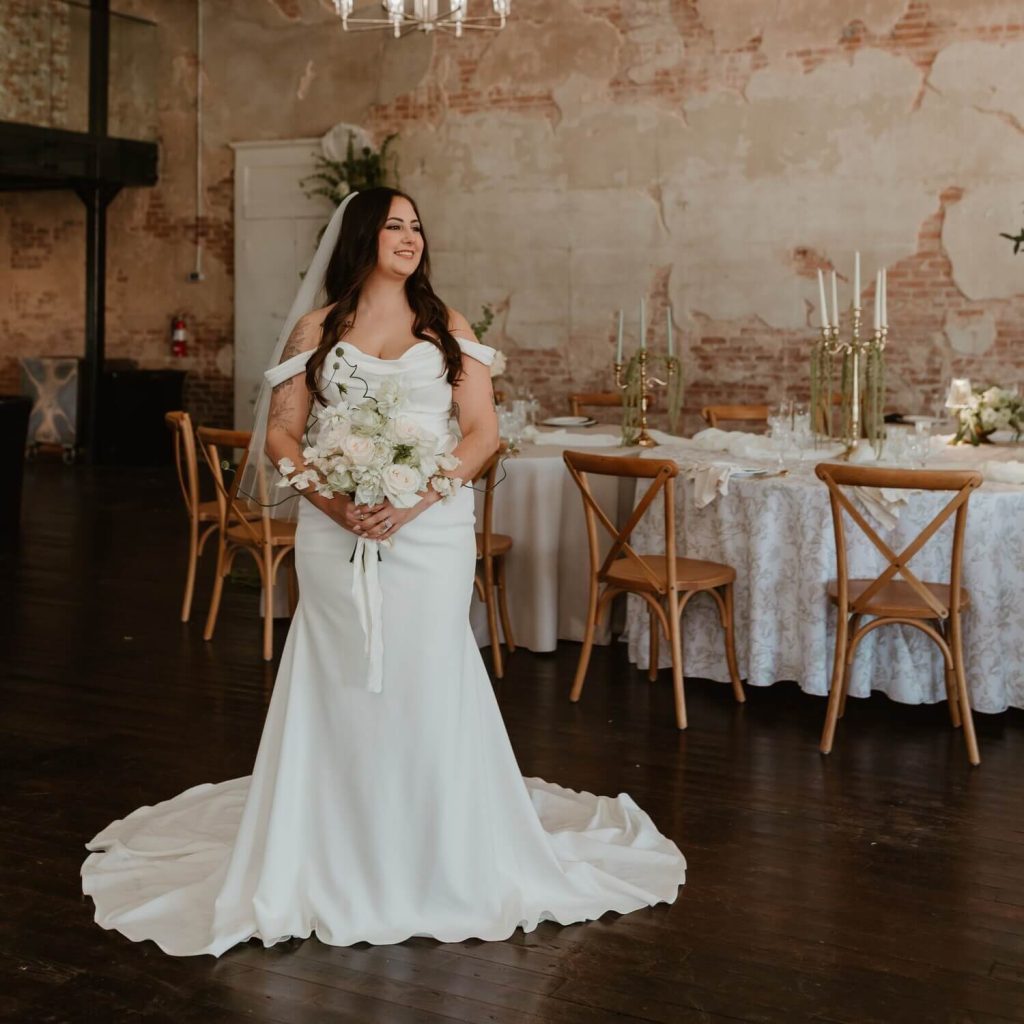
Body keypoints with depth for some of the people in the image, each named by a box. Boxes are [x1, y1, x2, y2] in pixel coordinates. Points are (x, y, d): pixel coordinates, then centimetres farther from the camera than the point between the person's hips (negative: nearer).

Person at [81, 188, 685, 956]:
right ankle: (341, 860, 16)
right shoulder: (316, 329, 9)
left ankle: (435, 860, 15)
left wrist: (418, 497, -13)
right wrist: (333, 499, -13)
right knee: (342, 685, 3)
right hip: (336, 532, 0)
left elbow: (483, 430, 2)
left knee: (427, 683, 0)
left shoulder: (447, 327, 9)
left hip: (433, 528, 0)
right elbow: (281, 434, 4)